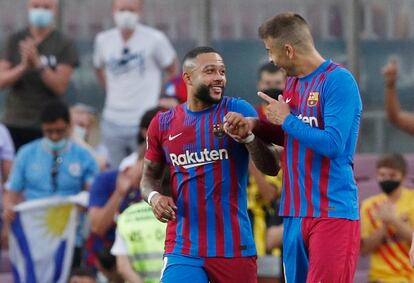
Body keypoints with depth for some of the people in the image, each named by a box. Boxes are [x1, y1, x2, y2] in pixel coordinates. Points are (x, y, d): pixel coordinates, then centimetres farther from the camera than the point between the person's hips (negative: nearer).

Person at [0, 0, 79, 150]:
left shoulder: (64, 45, 1)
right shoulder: (15, 41, 9)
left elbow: (60, 86, -7)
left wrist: (38, 62, -21)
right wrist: (23, 66, -18)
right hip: (14, 124, 2)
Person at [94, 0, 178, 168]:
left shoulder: (155, 39, -8)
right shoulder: (103, 40, 2)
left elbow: (173, 70, 5)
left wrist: (162, 100, 2)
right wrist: (112, 92, 12)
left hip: (145, 123, -4)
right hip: (113, 123, 4)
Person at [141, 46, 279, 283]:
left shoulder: (238, 111, -2)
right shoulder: (163, 124, 6)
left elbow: (271, 168, -10)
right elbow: (150, 176, 19)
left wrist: (247, 137, -29)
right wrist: (154, 196, -3)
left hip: (234, 246, -1)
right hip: (183, 248, 1)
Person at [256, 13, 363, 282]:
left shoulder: (338, 81, -12)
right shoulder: (292, 82, 14)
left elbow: (333, 144, -21)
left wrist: (286, 119, -10)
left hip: (333, 212, -8)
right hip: (295, 211, 8)